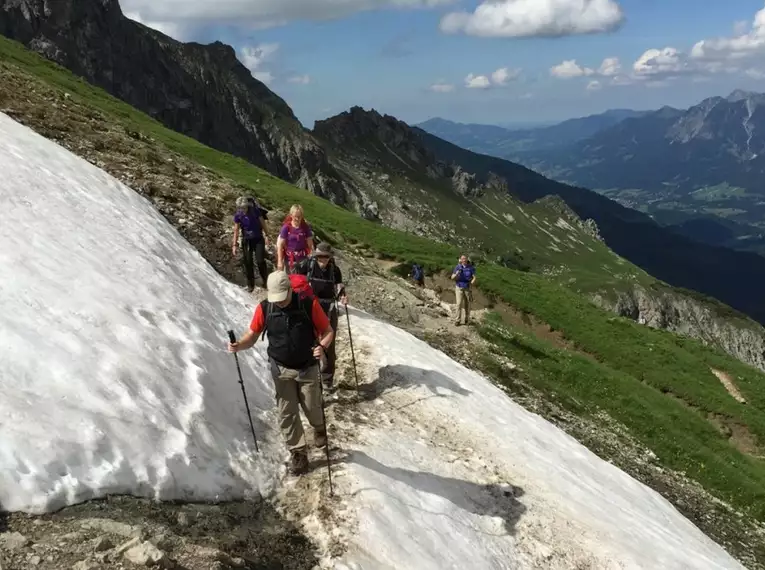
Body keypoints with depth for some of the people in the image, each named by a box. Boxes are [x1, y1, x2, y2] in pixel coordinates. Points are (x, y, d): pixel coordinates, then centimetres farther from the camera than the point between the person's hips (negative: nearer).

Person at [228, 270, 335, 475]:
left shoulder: (309, 304, -18)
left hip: (307, 369, -1)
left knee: (312, 408, 12)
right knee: (287, 413, 7)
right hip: (281, 369, 2)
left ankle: (319, 428, 47)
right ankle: (298, 452, 24)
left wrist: (322, 347, -31)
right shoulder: (264, 308, -12)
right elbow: (252, 335, -3)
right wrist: (239, 345, -25)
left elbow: (328, 331, -11)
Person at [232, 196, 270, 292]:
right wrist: (234, 245, -4)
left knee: (260, 261, -7)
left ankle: (265, 281, 15)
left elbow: (263, 223, -2)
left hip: (258, 239, -2)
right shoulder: (238, 216, -10)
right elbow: (236, 231, -4)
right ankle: (250, 284, 17)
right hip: (246, 240, 2)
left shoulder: (256, 211, -14)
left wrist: (266, 236, -2)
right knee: (247, 262, 3)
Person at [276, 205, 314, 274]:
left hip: (303, 258, 1)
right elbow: (280, 245, -6)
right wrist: (280, 261, -7)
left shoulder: (305, 227, -2)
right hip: (290, 258, -1)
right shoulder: (286, 227, -8)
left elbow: (310, 244, 2)